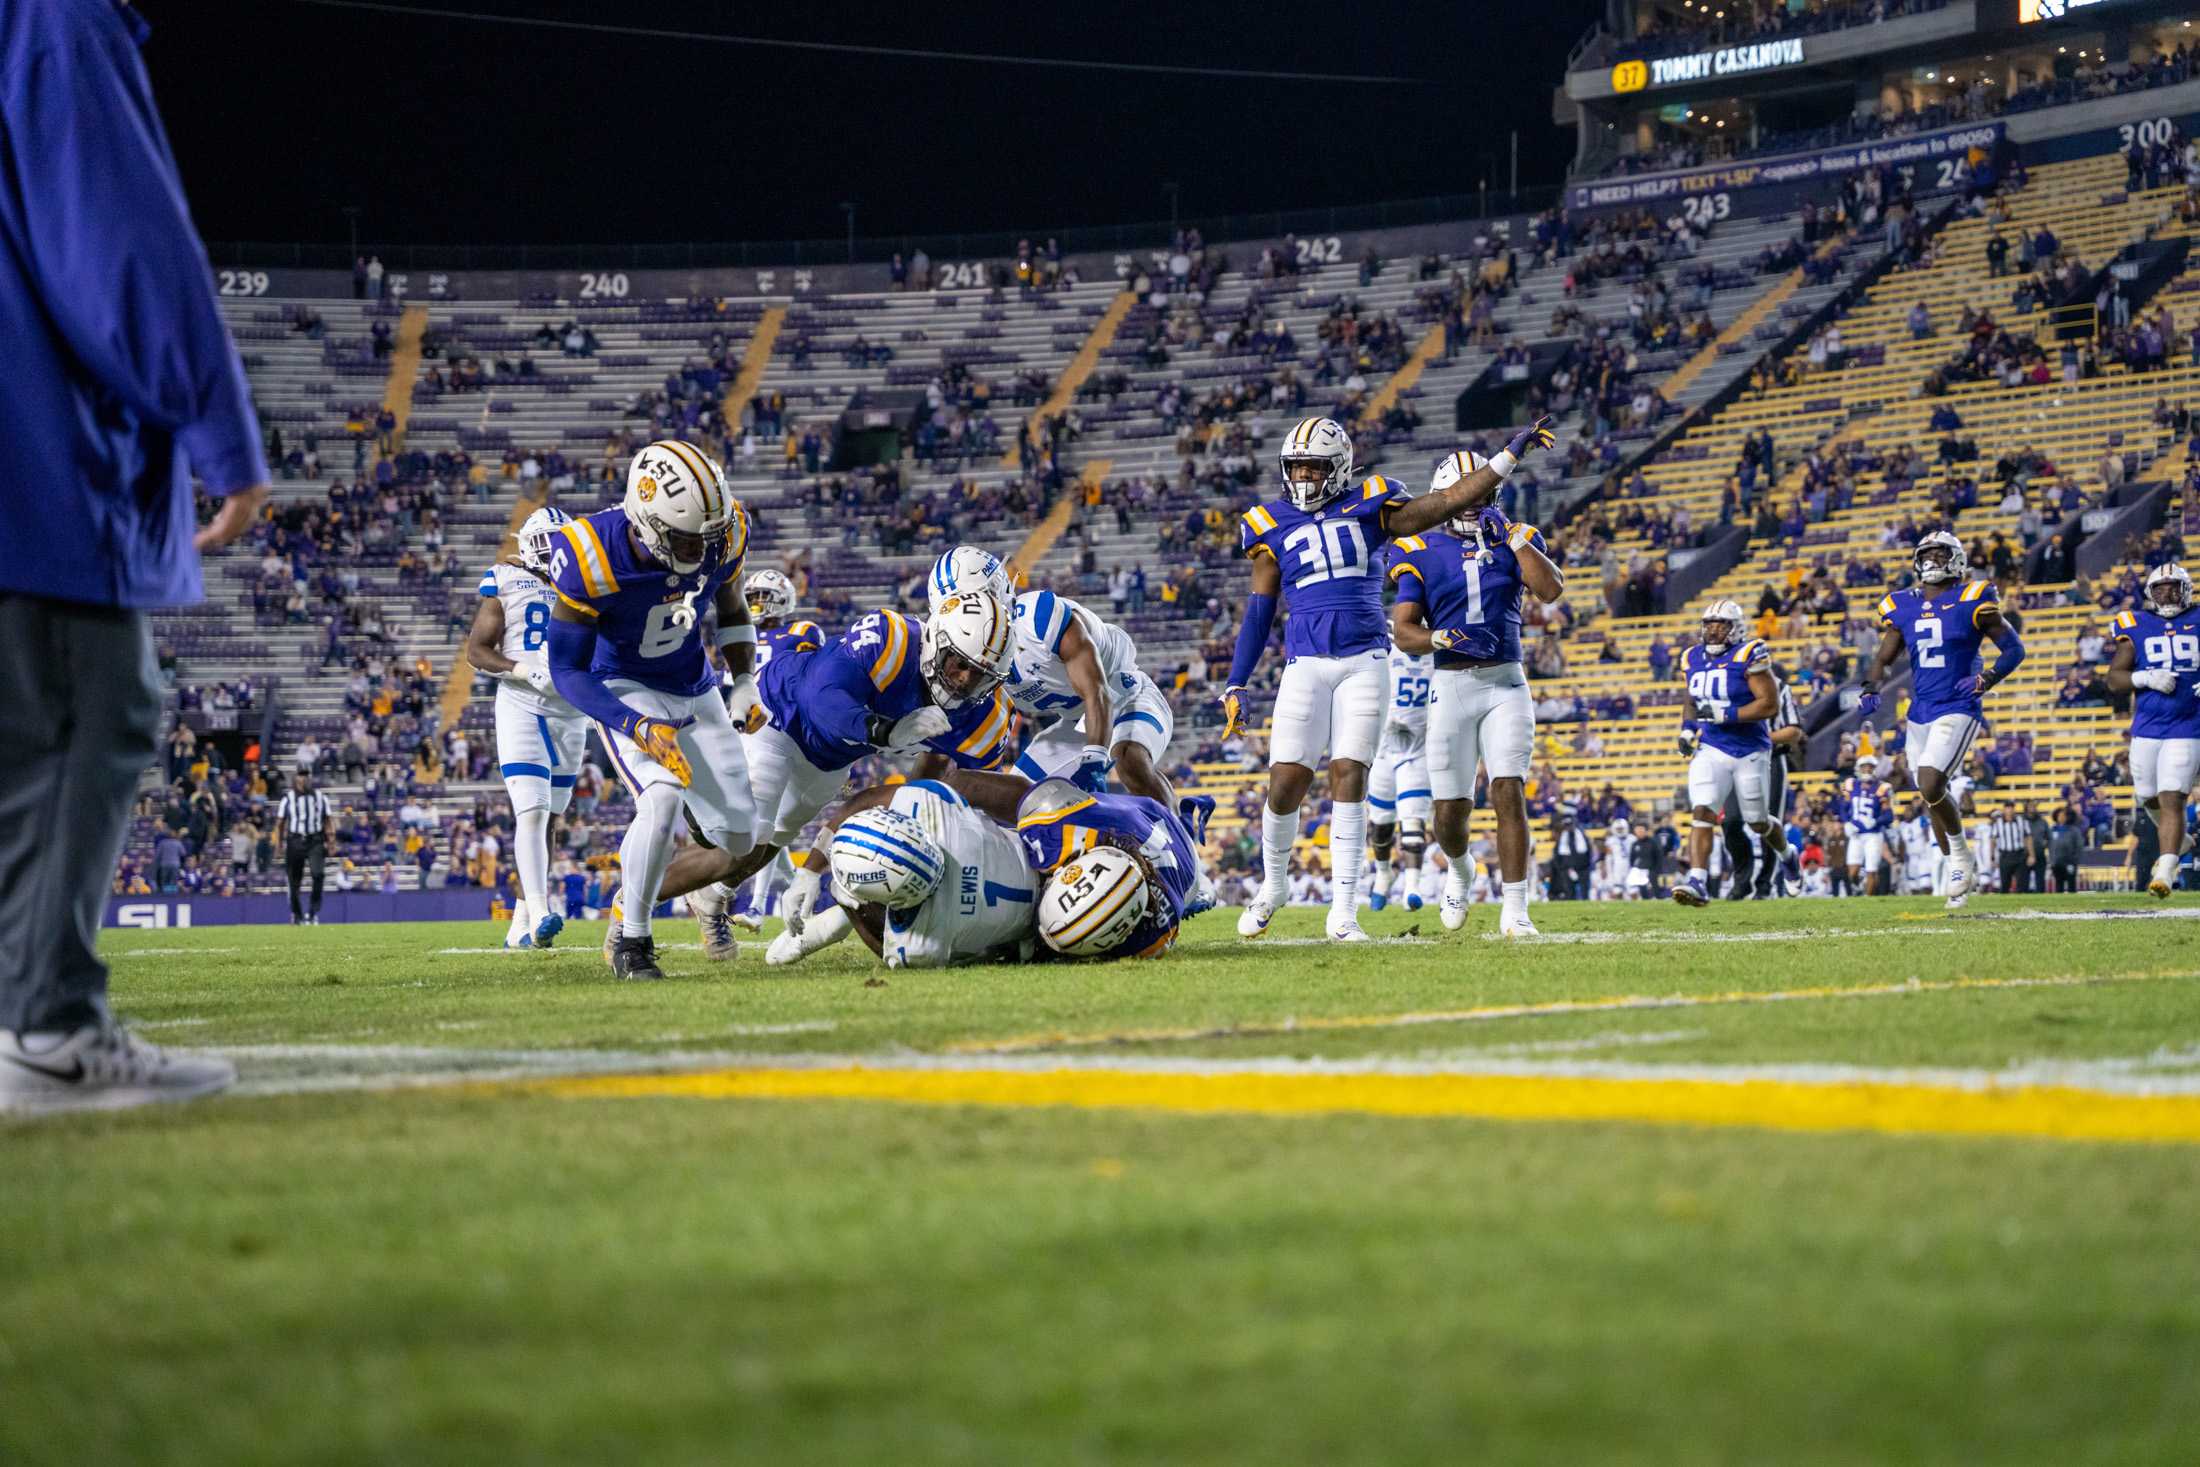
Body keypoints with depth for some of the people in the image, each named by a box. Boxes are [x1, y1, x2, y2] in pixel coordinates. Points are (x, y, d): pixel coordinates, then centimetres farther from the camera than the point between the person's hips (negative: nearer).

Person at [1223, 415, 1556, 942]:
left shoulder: (1367, 508, 7)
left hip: (1364, 662, -1)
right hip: (1305, 666, 1)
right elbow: (1259, 611, 13)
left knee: (1349, 779, -7)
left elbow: (1450, 501, 5)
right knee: (1286, 784, -6)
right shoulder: (1271, 526, 10)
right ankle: (1273, 884, 21)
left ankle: (1343, 913, -4)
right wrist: (1235, 687, 9)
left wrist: (1510, 454, -1)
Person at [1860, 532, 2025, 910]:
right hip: (1920, 714, 6)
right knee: (1932, 796, 10)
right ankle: (1960, 866, 28)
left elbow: (2014, 648, -1)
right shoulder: (1903, 606, 9)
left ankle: (1960, 852, 1)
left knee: (1931, 786, -21)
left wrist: (1987, 679, -17)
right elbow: (1883, 657, 15)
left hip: (1958, 709, -6)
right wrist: (1870, 691, -4)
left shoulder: (1972, 602, -5)